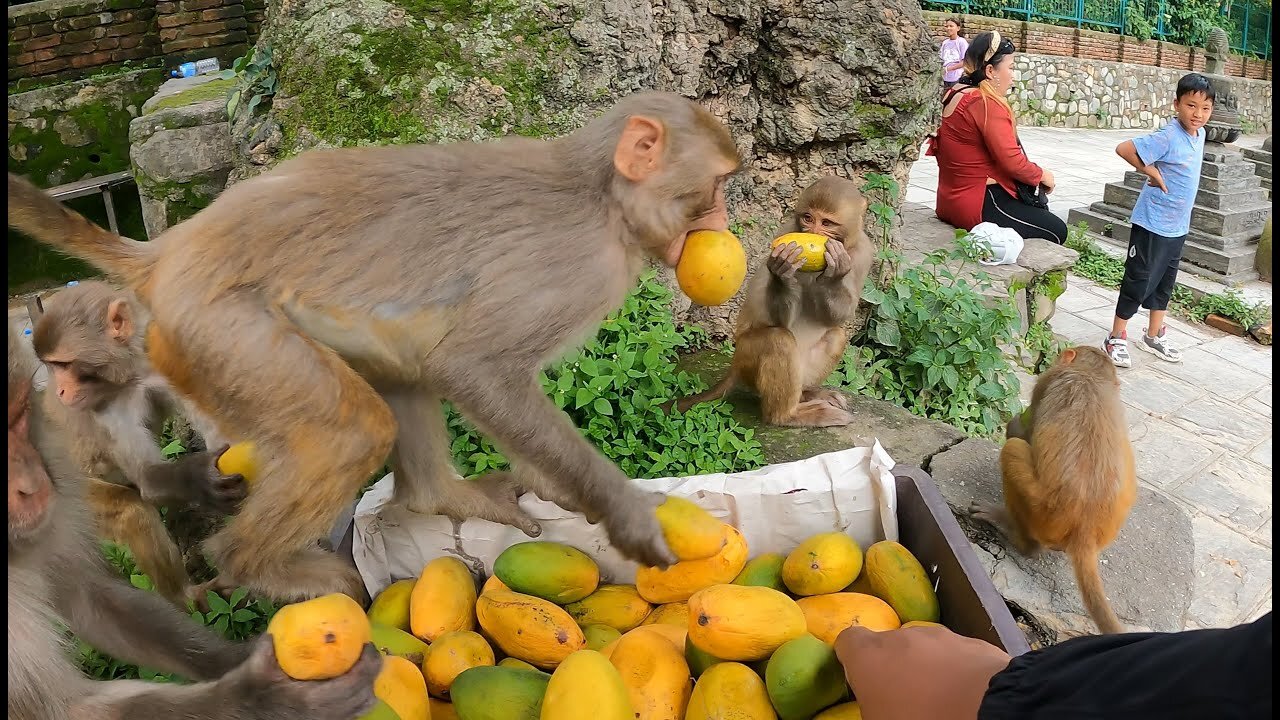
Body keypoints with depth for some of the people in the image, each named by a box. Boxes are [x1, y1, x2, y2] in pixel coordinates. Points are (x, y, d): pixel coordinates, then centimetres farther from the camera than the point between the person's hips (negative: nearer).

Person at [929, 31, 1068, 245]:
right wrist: (1043, 175, -4)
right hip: (979, 207, -10)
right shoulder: (988, 104, -20)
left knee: (1040, 211, 25)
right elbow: (1012, 161, -23)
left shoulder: (954, 95, 10)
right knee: (1057, 231, 1)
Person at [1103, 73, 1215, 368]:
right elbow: (1123, 149, -26)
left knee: (1164, 283, 18)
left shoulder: (1199, 134, 4)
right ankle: (1116, 338, 12)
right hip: (1151, 224, -8)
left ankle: (1154, 336, 32)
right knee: (1138, 281, -1)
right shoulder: (1168, 137, -20)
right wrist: (1150, 171, -17)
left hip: (1178, 226, 8)